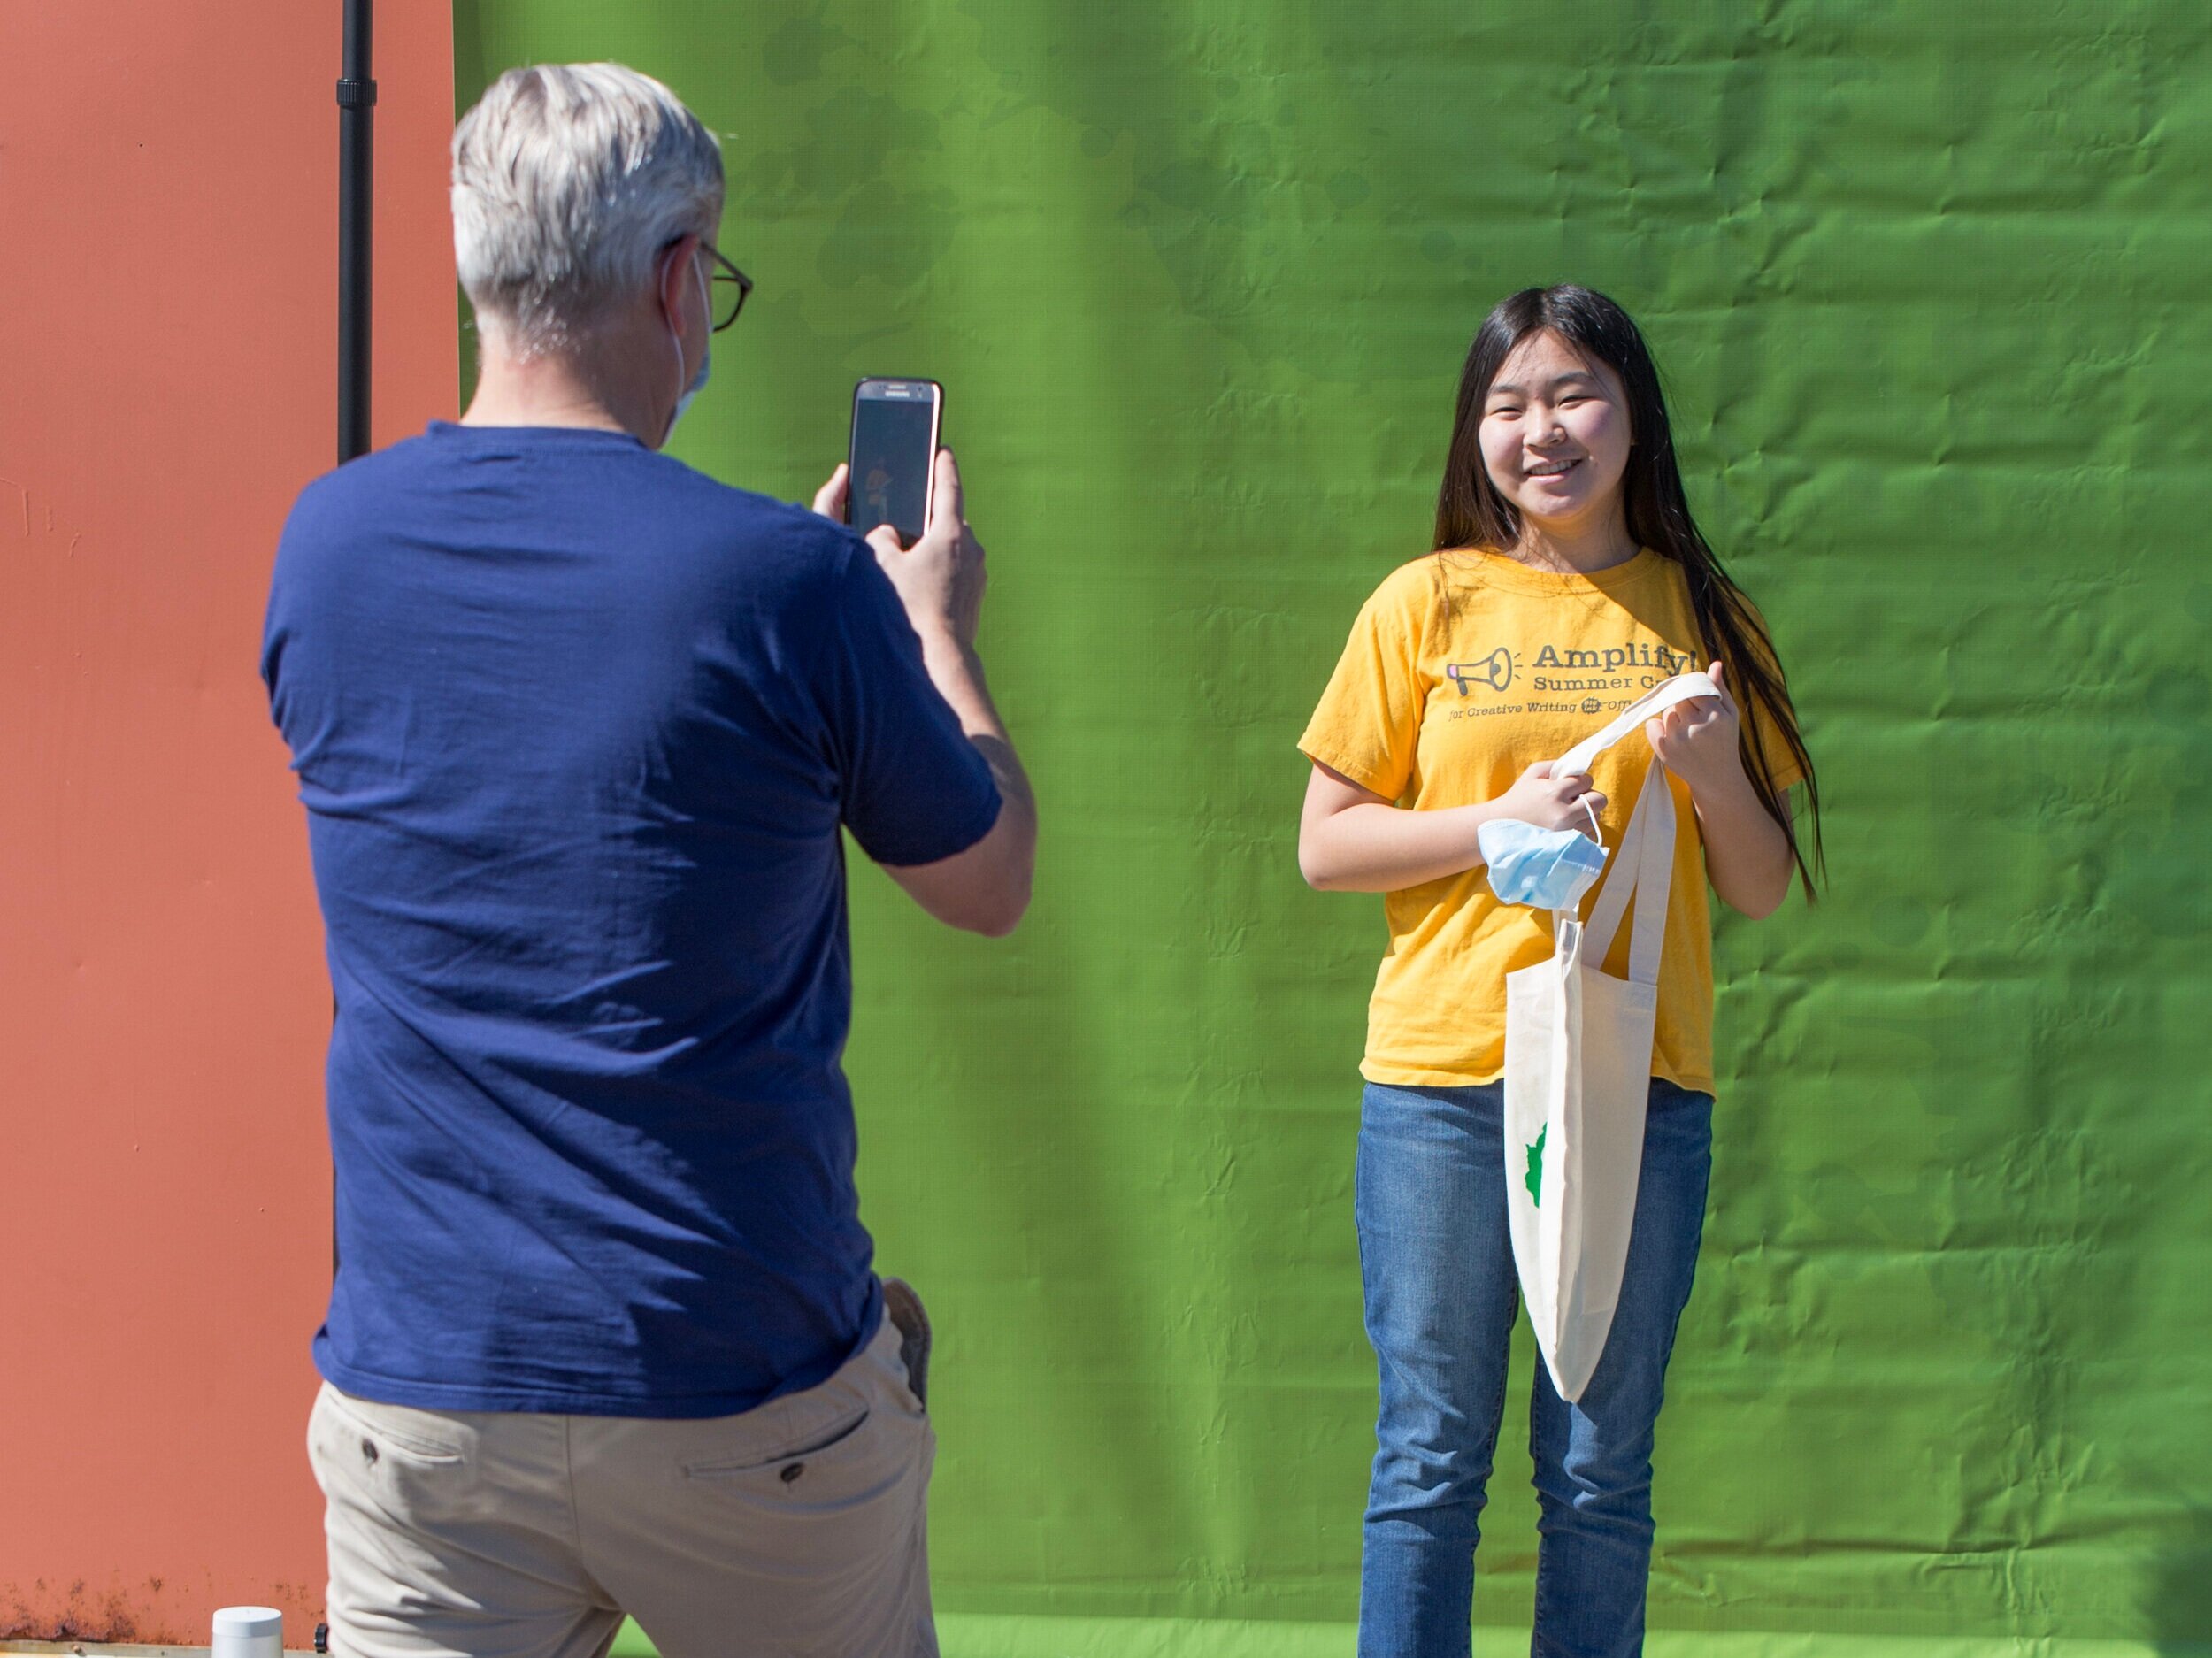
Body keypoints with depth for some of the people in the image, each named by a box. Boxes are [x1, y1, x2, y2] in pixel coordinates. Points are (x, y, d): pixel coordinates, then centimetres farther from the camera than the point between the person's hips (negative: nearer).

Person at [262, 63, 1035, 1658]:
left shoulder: (324, 545, -2)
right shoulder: (788, 581, -14)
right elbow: (990, 883, 1)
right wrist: (936, 624, 18)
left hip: (417, 1390, 3)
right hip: (743, 1393, -2)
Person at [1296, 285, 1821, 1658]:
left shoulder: (1705, 617, 7)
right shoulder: (1429, 604, 2)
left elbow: (1764, 890, 9)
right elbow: (1324, 846, 2)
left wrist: (1713, 777, -11)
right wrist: (1498, 822, -12)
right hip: (1442, 1082, -1)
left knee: (1601, 1474, 8)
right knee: (1430, 1462, 5)